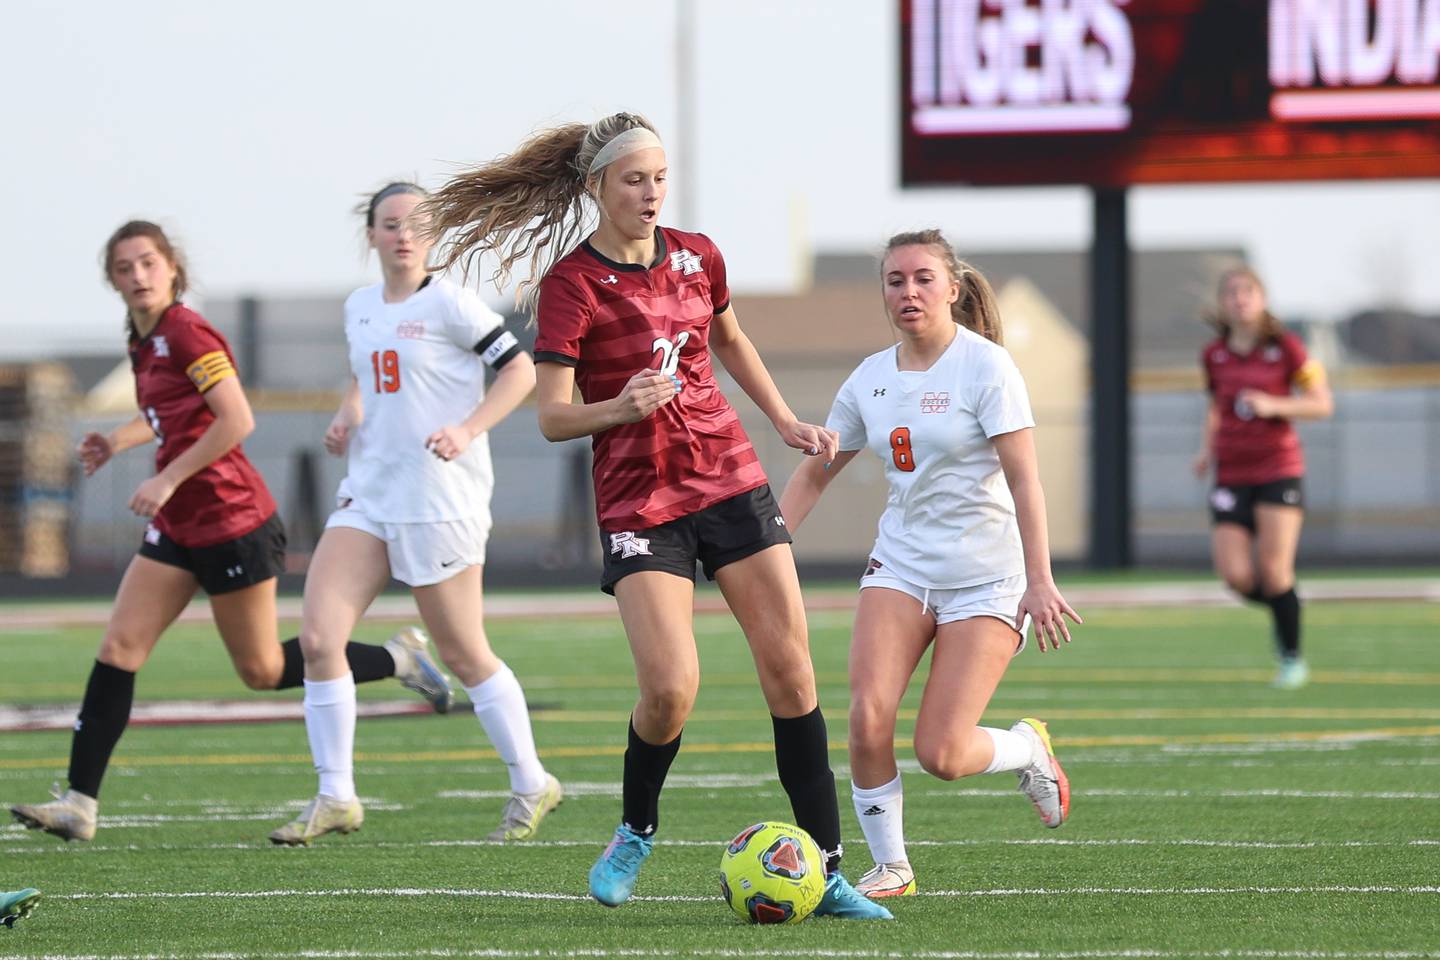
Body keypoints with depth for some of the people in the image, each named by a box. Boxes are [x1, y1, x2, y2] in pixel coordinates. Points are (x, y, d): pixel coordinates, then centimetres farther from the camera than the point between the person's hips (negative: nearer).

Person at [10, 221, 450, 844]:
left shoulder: (186, 333, -15)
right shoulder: (145, 343, 12)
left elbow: (237, 420, -22)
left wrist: (168, 479, -20)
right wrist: (119, 442, 11)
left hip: (229, 519, -9)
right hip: (178, 528, 9)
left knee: (263, 671, 2)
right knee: (118, 647, -2)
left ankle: (397, 661, 21)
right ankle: (80, 804, -5)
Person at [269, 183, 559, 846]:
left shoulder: (447, 304, -8)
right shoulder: (360, 308, 12)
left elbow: (521, 370, -7)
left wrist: (468, 429, -19)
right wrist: (346, 415, 9)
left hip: (439, 498, -6)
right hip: (369, 493, 6)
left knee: (462, 655, 1)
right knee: (317, 638, -8)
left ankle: (531, 786, 19)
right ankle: (336, 797, -2)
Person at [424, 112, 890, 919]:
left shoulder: (696, 257, 5)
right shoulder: (569, 283, -11)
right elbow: (553, 417, -13)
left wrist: (787, 422, 22)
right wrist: (620, 408, -31)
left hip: (730, 480, 5)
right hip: (639, 503, -5)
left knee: (790, 668, -3)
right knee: (671, 687, -18)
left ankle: (827, 873, 2)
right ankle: (635, 836, 13)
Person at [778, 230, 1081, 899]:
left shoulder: (985, 366, -10)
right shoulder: (871, 379, 5)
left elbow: (1023, 478, -14)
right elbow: (815, 472, 15)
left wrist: (1039, 581, -20)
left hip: (986, 579, -4)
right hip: (900, 567, 4)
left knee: (940, 755, -11)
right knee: (868, 719, -17)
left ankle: (1028, 749, 23)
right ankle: (889, 867, 2)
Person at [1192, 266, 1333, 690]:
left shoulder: (1285, 348, -4)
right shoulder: (1213, 356, 7)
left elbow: (1322, 404, -2)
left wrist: (1273, 405, -17)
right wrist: (1208, 448, 7)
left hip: (1278, 469, -3)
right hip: (1231, 475, 3)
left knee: (1273, 570, -11)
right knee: (1235, 575, -10)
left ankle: (1293, 658, 8)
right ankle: (1280, 608, 23)